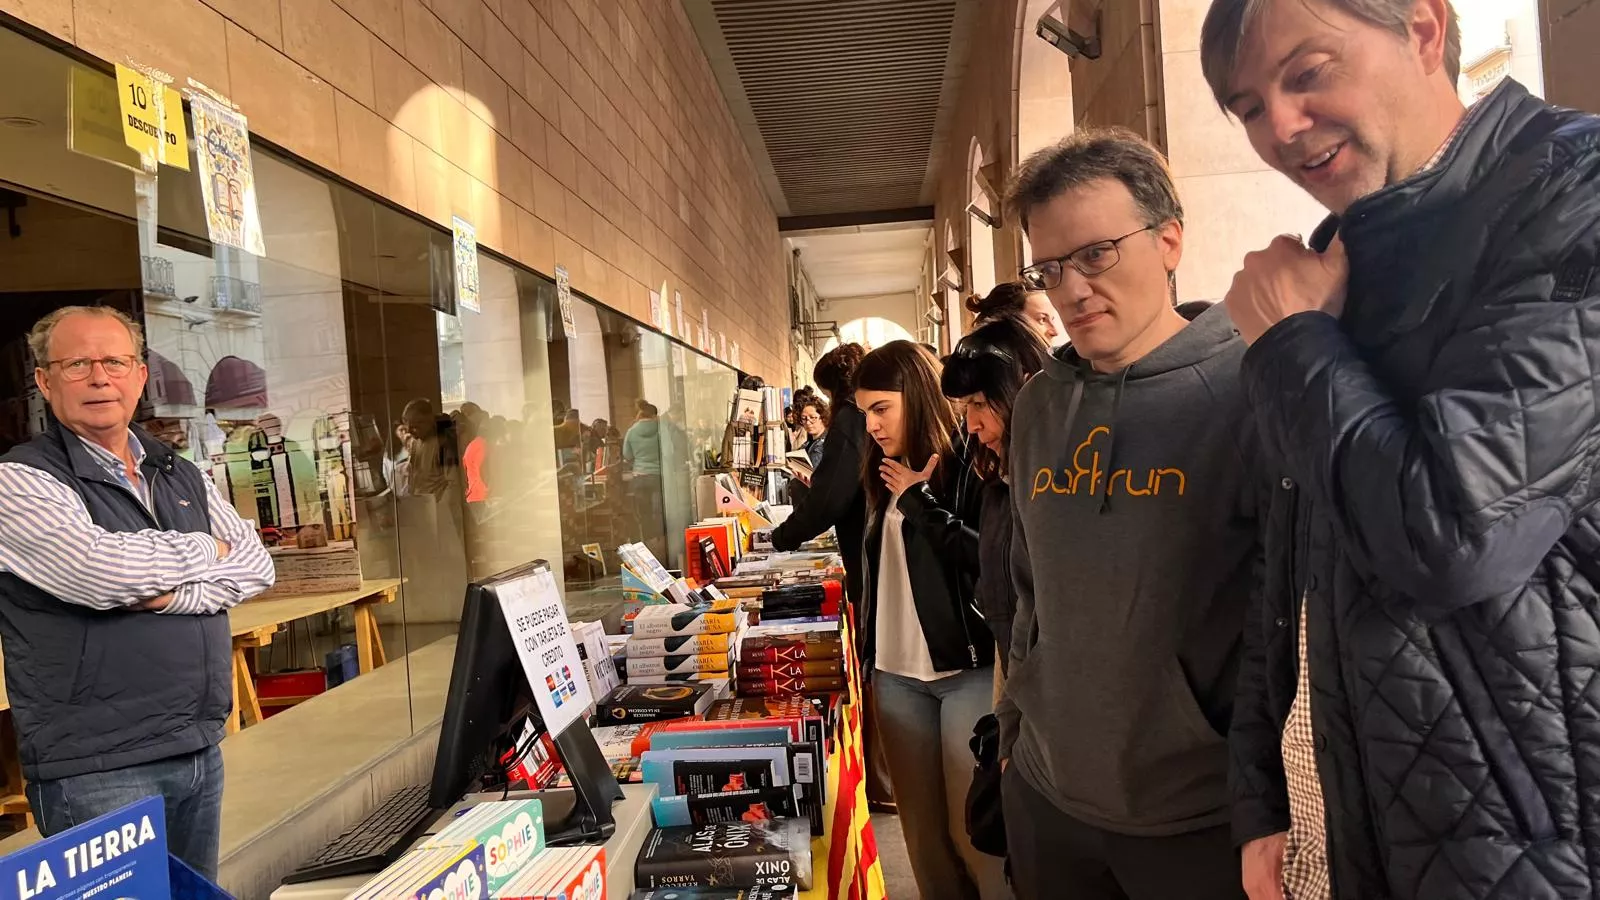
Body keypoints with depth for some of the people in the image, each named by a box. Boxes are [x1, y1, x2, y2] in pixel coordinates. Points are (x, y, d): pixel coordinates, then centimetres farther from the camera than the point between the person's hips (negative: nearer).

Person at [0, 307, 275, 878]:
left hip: (200, 747, 6)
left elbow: (255, 565, 3)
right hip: (95, 769, -6)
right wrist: (204, 550, -7)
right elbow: (101, 572, -24)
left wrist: (173, 594, -15)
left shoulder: (182, 476, 12)